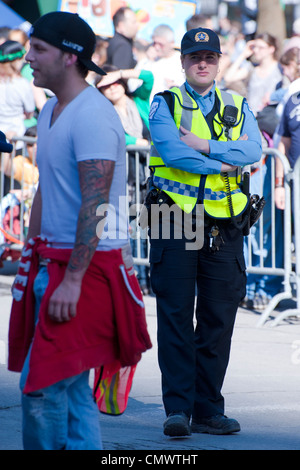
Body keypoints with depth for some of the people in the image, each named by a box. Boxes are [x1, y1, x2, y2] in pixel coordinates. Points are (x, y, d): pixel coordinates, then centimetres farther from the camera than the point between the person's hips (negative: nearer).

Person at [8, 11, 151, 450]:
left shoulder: (93, 116, -17)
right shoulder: (51, 110, 14)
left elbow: (95, 205, -22)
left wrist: (72, 280, -24)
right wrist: (31, 257, 18)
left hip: (89, 265, -9)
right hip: (53, 261, 9)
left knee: (43, 383, -9)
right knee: (71, 386, 10)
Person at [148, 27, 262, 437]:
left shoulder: (238, 108, 14)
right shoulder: (165, 104, 5)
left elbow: (253, 150, -4)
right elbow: (172, 150, -13)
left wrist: (205, 146, -14)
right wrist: (223, 163, -8)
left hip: (223, 229, 3)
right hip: (175, 222, -3)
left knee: (218, 321, 3)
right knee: (176, 318, -5)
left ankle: (208, 411, 8)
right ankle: (178, 410, -2)